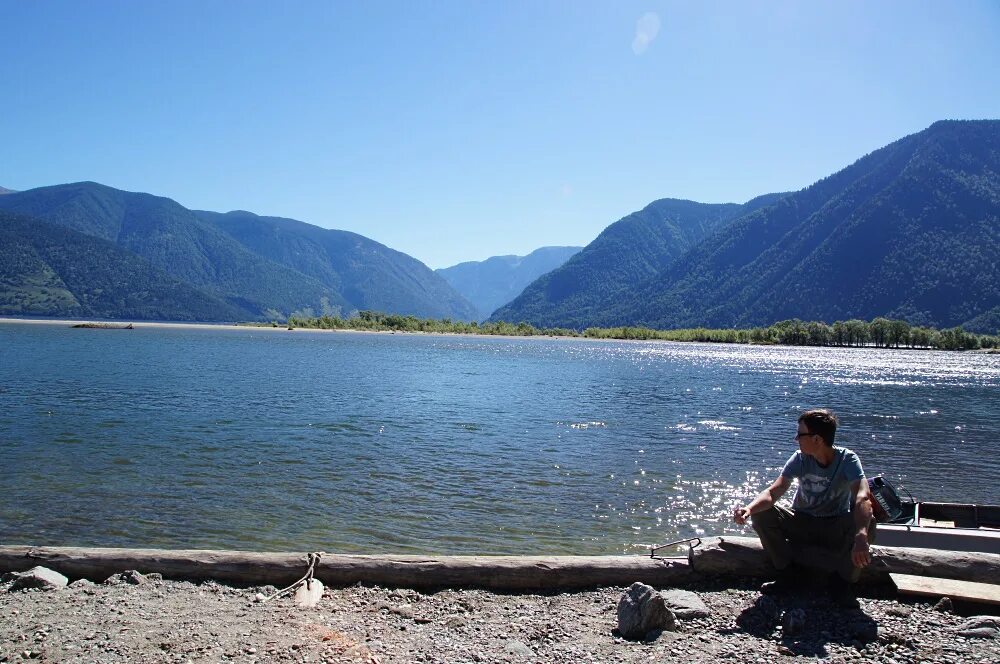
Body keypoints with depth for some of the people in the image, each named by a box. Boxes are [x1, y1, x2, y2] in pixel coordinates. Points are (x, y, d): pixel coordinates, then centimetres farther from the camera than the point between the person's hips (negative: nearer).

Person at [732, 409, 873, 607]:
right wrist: (748, 509, -45)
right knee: (761, 514, -22)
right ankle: (790, 574, -3)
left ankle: (843, 581, -9)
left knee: (866, 522, -33)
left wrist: (861, 537, -57)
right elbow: (774, 491, -23)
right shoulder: (800, 459, -13)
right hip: (802, 524, 2)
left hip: (836, 528, -2)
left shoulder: (848, 460, -21)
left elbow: (862, 498, -39)